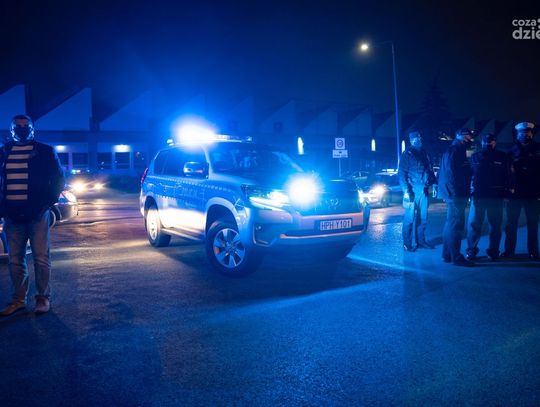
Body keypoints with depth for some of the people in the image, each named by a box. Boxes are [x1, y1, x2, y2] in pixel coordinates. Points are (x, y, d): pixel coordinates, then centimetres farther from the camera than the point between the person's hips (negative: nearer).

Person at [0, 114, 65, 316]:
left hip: (37, 213, -3)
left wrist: (49, 201, -5)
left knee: (41, 257, -2)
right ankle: (18, 300, 16)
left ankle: (43, 298, 9)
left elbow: (58, 178, 4)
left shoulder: (44, 151, 4)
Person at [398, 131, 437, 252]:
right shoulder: (407, 154, -4)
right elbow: (402, 174, -8)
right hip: (412, 191, -6)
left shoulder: (424, 153, 14)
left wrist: (433, 184, 6)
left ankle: (420, 240, 21)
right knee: (409, 218, -1)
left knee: (423, 218, 10)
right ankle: (407, 243, 6)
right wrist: (406, 190, -16)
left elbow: (430, 170, 17)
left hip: (424, 191, 6)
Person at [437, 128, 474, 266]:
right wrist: (459, 191, -18)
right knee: (456, 225, -8)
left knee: (451, 224, 15)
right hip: (456, 194, -11)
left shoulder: (452, 150, 19)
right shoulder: (455, 151, -12)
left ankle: (447, 255, 21)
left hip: (452, 193, 11)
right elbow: (453, 173, -20)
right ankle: (456, 257, -5)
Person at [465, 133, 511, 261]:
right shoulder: (475, 157, 9)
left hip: (496, 197, 0)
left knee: (495, 225, 5)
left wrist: (505, 194, -4)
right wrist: (470, 193, -1)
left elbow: (507, 177, 4)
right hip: (478, 195, 0)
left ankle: (493, 251, 14)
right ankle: (471, 250, 7)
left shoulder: (502, 157, 7)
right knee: (473, 223, -3)